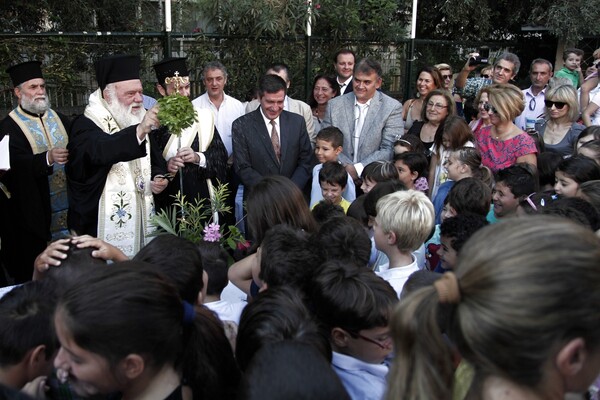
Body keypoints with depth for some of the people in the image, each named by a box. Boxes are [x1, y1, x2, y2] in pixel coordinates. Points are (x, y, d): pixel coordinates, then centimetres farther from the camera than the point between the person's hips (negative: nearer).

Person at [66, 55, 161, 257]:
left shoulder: (136, 124, 12)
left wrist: (154, 183, 1)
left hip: (140, 224, 7)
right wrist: (139, 131, -51)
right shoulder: (86, 125, -12)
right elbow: (99, 151, -35)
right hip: (103, 229, -6)